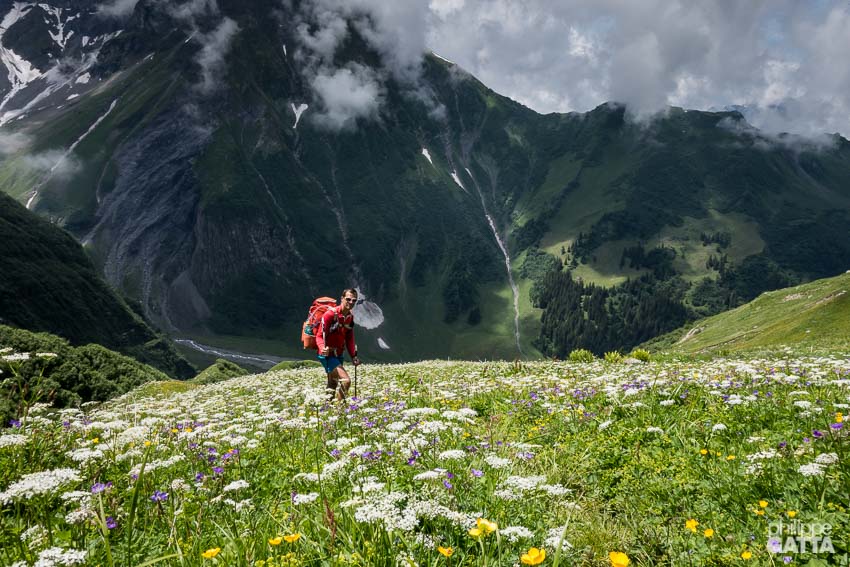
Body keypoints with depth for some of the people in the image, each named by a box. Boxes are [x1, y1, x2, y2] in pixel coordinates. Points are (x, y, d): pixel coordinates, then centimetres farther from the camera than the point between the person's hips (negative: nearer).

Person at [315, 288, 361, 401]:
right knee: (346, 380, -22)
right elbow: (320, 336, -17)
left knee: (333, 386, 18)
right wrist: (323, 348, -37)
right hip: (328, 355, -8)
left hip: (339, 355, 8)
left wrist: (353, 356, 7)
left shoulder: (350, 316, 6)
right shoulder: (331, 314, -18)